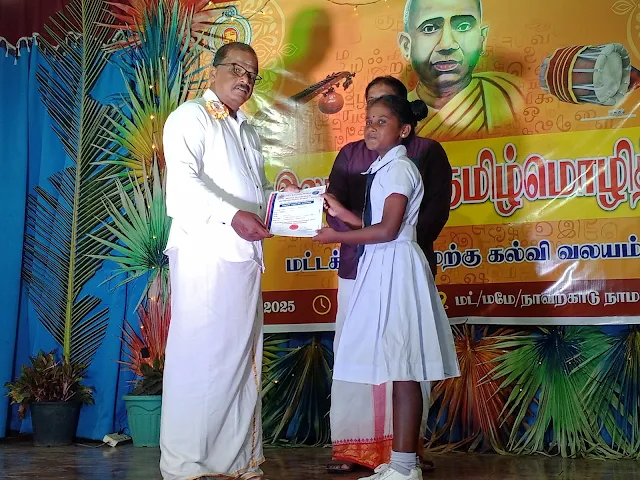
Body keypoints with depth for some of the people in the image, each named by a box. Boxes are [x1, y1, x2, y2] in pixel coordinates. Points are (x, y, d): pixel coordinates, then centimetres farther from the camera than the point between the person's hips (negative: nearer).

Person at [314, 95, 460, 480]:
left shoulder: (398, 168, -10)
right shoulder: (386, 168, 19)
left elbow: (387, 231, -18)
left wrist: (337, 237, -12)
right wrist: (342, 212, 15)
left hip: (395, 268, -10)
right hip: (383, 268, 10)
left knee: (402, 369, -8)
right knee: (397, 368, 9)